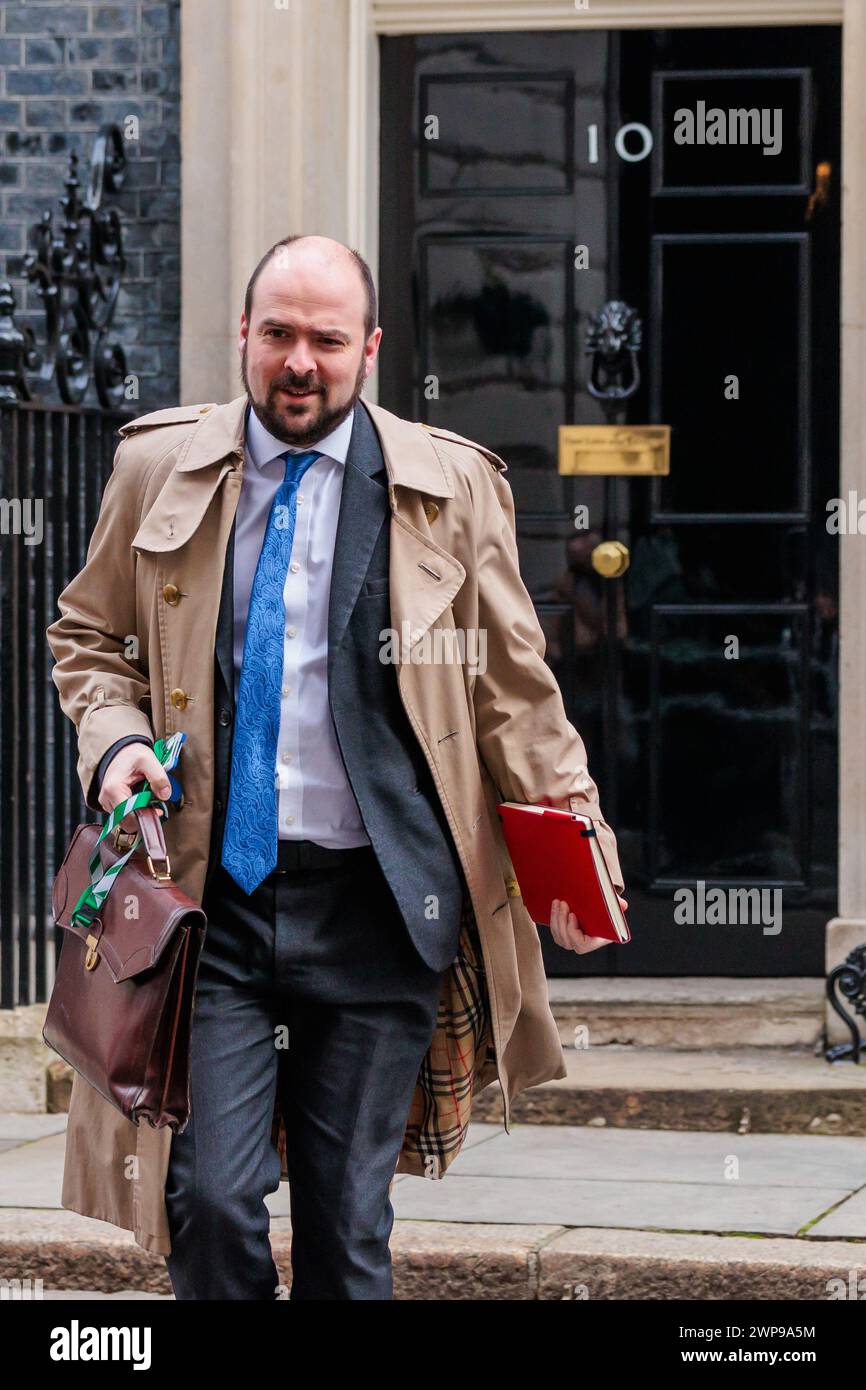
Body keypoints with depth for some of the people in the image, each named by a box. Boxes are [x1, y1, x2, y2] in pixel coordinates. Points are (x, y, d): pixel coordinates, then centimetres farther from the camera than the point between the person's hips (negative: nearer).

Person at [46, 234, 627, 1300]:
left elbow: (514, 685, 10)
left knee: (351, 1220, 5)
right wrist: (114, 737, -1)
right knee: (210, 1196, -10)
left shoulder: (452, 486, 4)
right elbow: (88, 636, 19)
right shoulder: (159, 466, 7)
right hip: (212, 894, 0)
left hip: (375, 900, 0)